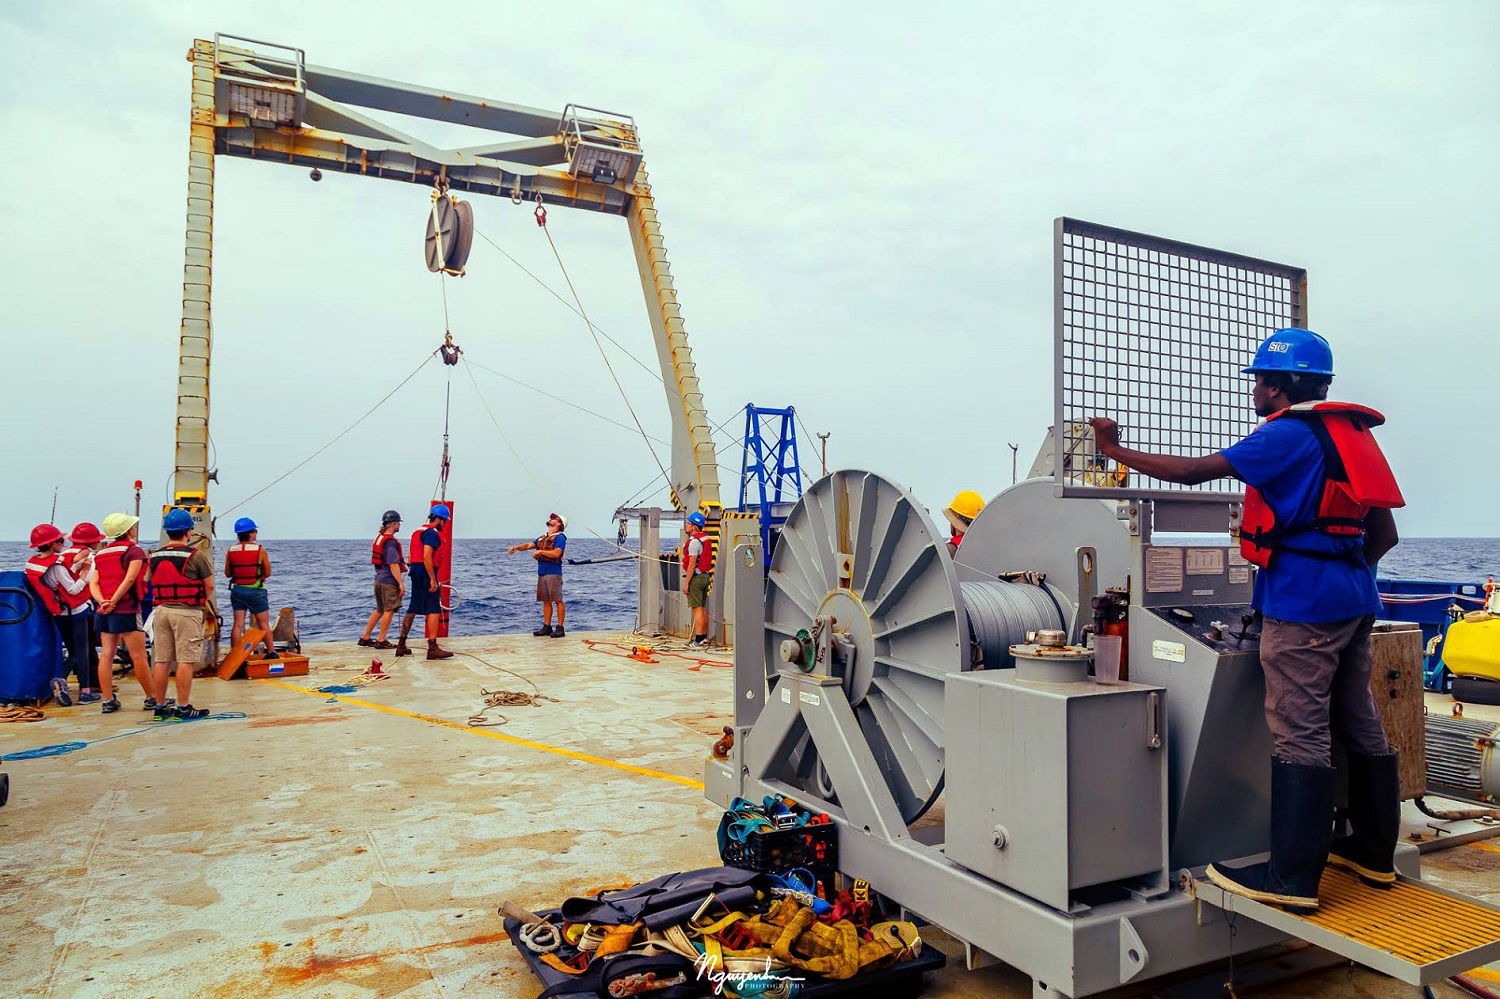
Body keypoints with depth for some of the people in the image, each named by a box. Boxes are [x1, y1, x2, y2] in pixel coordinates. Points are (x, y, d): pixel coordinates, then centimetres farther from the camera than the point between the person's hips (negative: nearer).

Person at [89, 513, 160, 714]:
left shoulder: (101, 554, 16)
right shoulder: (135, 551, -4)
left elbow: (93, 583, 5)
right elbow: (129, 579, -16)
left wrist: (102, 602, -7)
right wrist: (112, 602, -14)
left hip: (104, 612, 7)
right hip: (127, 609, -7)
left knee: (106, 655, 7)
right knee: (139, 656, -2)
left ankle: (108, 700, 8)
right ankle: (155, 700, 4)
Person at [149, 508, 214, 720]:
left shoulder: (155, 556, 8)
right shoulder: (196, 555, -9)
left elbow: (153, 583, 13)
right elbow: (209, 587, -4)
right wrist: (200, 603, 11)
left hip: (161, 610, 6)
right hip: (187, 612, -6)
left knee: (161, 661, 9)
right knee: (185, 661, -3)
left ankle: (160, 707, 15)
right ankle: (183, 707, -2)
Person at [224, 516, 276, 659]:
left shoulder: (231, 550, 0)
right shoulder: (260, 550, -10)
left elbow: (227, 573, 6)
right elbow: (268, 573, -4)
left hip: (237, 590, 3)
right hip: (256, 591, -3)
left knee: (238, 624, 6)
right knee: (263, 623, 6)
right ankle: (271, 652, 13)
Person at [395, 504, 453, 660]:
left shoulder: (419, 531, 20)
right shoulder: (432, 533, -11)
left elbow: (414, 556, 22)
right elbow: (427, 556, -21)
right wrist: (433, 580, -22)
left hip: (416, 573, 10)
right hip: (426, 573, -10)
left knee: (413, 609, 15)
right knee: (434, 610, -10)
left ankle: (401, 645, 19)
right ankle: (432, 648, -14)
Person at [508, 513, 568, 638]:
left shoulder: (560, 537, -5)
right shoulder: (543, 538, 21)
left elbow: (556, 553, -19)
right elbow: (529, 545, 16)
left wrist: (540, 551, -13)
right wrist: (517, 547, -2)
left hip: (553, 573, -8)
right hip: (542, 573, 8)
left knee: (558, 600, -6)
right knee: (546, 601, 10)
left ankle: (560, 628, -5)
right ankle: (547, 627, 14)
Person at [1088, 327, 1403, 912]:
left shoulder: (1289, 434, -10)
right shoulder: (1348, 435, 17)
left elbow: (1193, 472, -14)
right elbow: (1384, 533, 18)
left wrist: (1114, 451, -7)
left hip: (1302, 605, -10)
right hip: (1353, 601, 10)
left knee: (1300, 738, -7)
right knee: (1361, 727, 16)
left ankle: (1292, 880, -3)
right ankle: (1373, 854, 28)